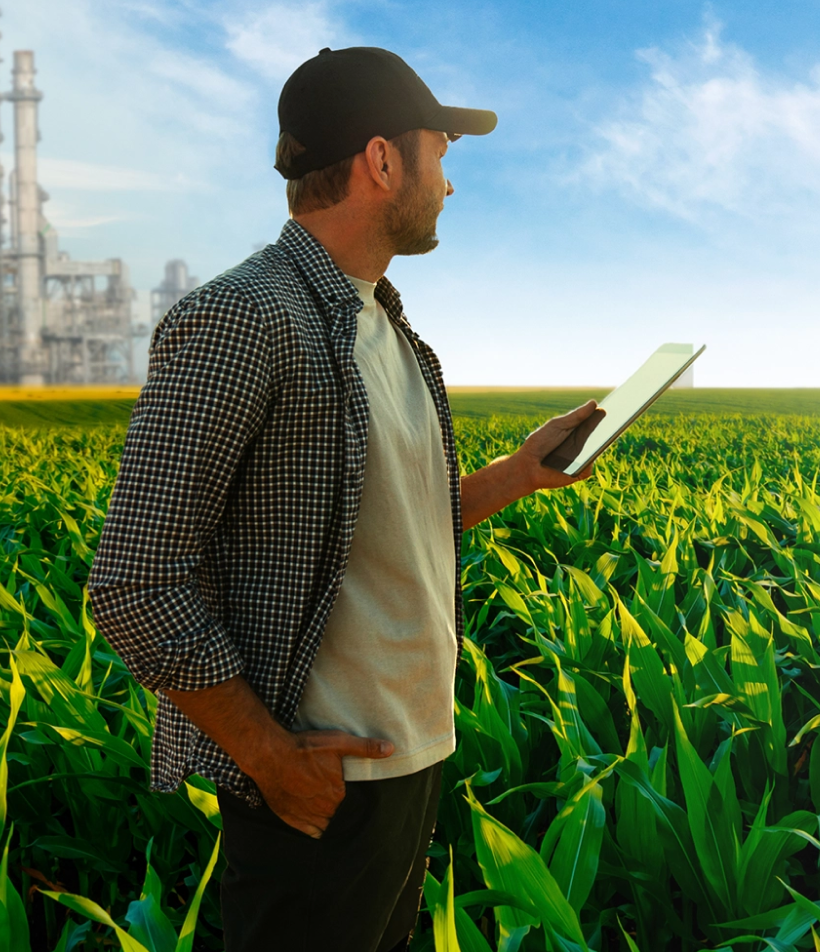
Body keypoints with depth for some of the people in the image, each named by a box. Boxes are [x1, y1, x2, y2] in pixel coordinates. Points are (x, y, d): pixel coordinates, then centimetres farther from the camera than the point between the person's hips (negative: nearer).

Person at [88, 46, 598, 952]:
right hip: (320, 783, -9)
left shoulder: (383, 327, 12)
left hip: (415, 757, 9)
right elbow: (135, 585, -21)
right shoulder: (239, 319, -18)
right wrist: (272, 762, -18)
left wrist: (522, 471, 9)